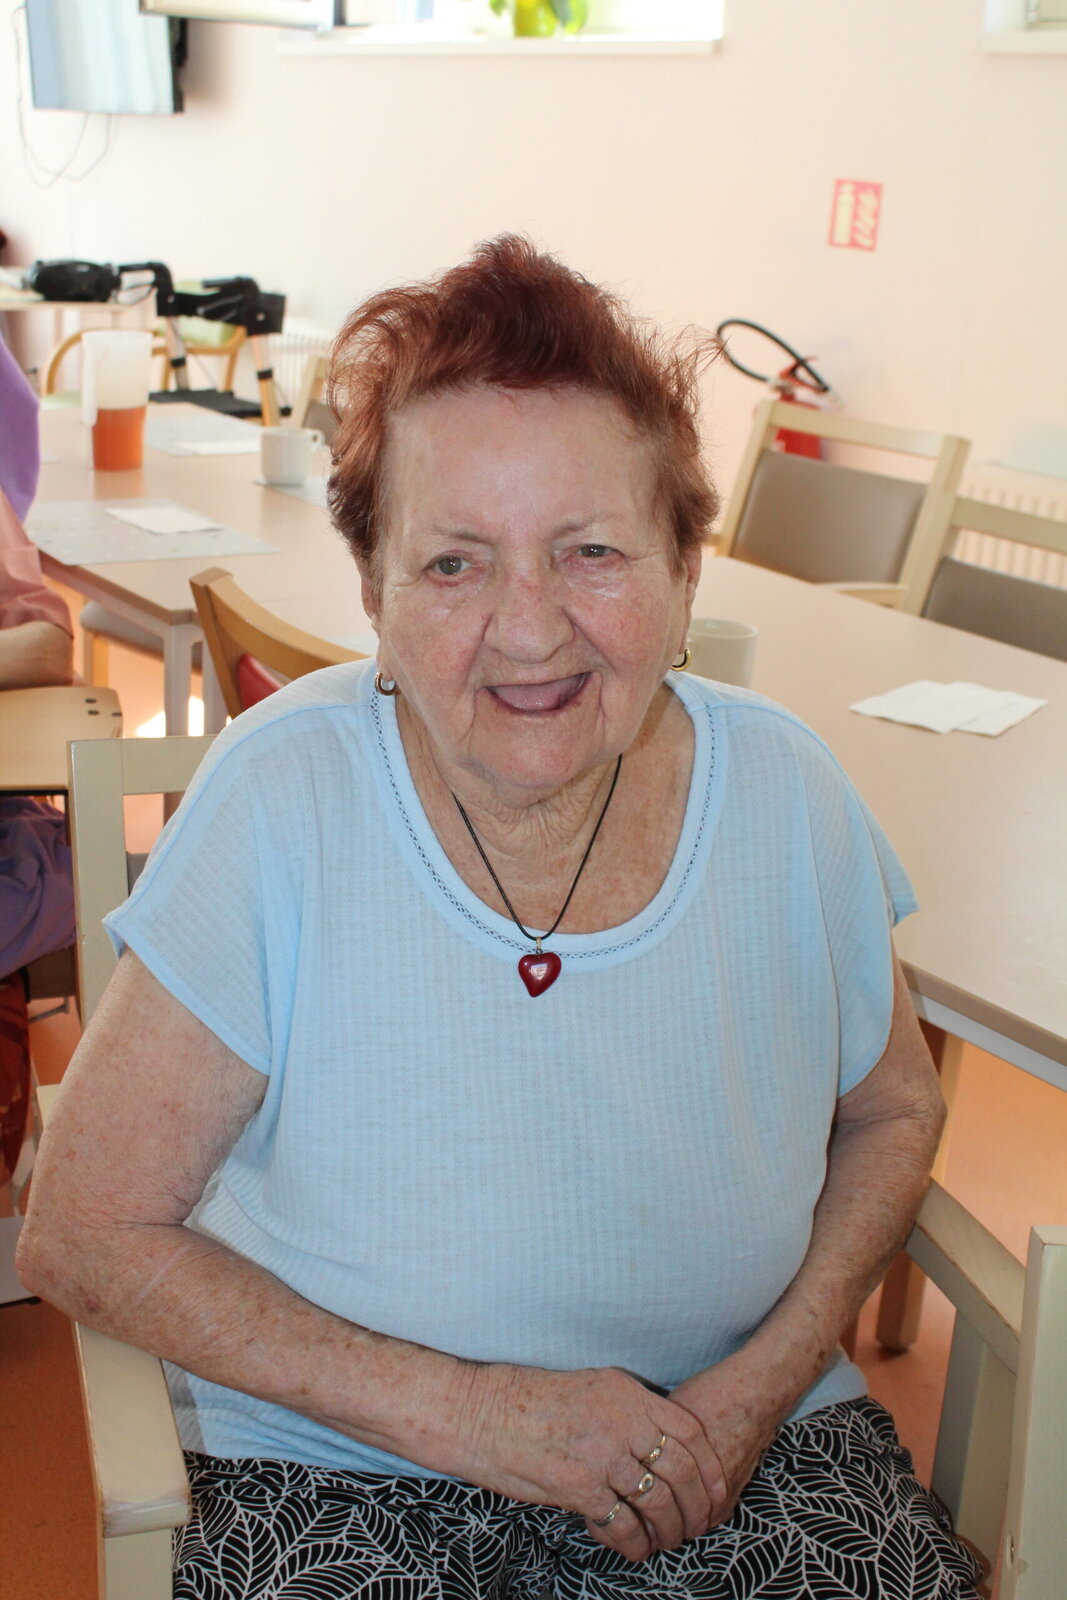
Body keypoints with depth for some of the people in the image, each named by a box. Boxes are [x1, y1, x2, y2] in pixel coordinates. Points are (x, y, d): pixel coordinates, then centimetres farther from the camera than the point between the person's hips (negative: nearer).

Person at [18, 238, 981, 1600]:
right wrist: (464, 1410, -18)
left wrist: (772, 1376, -9)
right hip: (342, 1460, 0)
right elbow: (84, 1234, -13)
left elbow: (892, 1110, 7)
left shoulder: (786, 794, -11)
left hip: (734, 1424, 1)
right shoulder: (283, 801, -19)